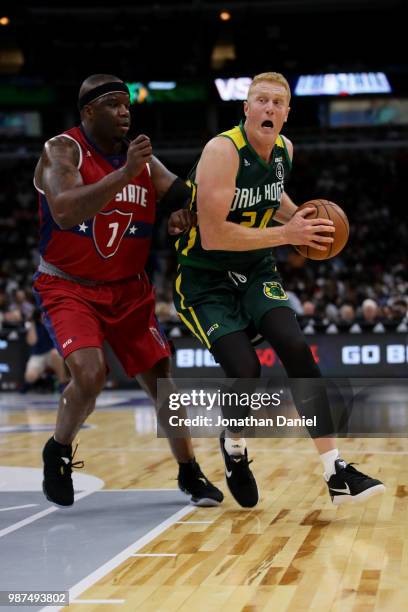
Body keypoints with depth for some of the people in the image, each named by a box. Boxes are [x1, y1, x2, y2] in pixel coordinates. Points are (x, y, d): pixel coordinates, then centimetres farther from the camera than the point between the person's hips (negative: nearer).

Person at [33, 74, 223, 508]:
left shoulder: (142, 159, 2)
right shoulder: (62, 151, -15)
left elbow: (188, 199, 2)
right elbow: (65, 213, -32)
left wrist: (188, 212, -22)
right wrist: (125, 174, -38)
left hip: (128, 289, 5)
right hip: (67, 288, -5)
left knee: (161, 379, 4)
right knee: (90, 374, -25)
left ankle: (190, 474, 21)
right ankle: (57, 453, 2)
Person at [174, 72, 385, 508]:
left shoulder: (284, 150, 0)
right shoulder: (222, 152, -23)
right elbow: (213, 236, -29)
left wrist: (301, 219, 2)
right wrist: (286, 234, -26)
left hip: (254, 271, 6)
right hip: (203, 280, -5)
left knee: (296, 348, -17)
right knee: (245, 371, -20)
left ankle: (336, 474, -17)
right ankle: (233, 445, 16)